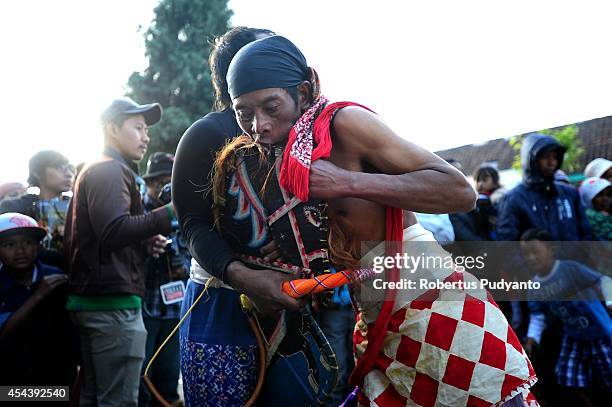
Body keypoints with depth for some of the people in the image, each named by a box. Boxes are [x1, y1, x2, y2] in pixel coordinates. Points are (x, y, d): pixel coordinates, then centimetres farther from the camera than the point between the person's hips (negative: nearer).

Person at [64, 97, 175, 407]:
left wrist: (144, 241, 11)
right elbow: (115, 231, -24)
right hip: (113, 303, -11)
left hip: (90, 300, 11)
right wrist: (170, 212, -23)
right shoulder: (111, 171, -9)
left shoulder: (93, 171, 23)